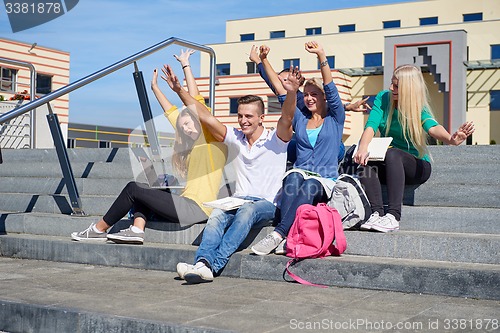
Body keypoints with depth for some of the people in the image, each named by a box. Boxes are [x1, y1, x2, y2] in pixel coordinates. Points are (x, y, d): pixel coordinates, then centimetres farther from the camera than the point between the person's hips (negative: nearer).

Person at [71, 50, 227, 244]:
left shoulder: (211, 138, 0)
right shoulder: (193, 145, 23)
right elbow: (171, 113, 29)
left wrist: (185, 66, 0)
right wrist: (155, 87, 34)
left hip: (196, 209, -9)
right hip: (187, 204, 9)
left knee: (134, 188, -6)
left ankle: (99, 229, 6)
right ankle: (137, 230, -8)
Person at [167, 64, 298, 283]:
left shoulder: (275, 140, 1)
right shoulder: (234, 138, 13)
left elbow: (287, 117, -19)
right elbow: (204, 116, 9)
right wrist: (179, 90, 2)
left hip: (267, 204, -3)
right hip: (238, 200, 4)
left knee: (246, 211, -38)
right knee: (217, 216, -30)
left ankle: (212, 265, -49)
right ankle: (202, 263, -52)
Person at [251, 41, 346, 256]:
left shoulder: (335, 118, 11)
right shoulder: (300, 119, 20)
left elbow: (330, 89, -3)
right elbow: (287, 108, -2)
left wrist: (322, 56, -15)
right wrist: (291, 91, -25)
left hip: (325, 182, -2)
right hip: (299, 176, 2)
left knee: (309, 185, -37)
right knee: (294, 176, -35)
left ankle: (278, 233, -47)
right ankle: (288, 236, -47)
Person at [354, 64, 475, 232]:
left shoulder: (419, 109, -9)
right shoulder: (383, 98, -1)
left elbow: (433, 128, -30)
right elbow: (371, 125, -15)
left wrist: (451, 139, -54)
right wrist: (363, 147, -36)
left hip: (417, 166, -3)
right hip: (388, 166, 3)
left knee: (392, 153, -36)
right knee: (365, 161, -29)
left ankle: (393, 216, -42)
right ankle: (377, 213, -37)